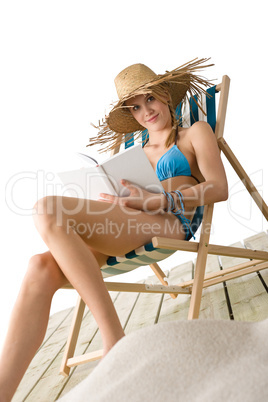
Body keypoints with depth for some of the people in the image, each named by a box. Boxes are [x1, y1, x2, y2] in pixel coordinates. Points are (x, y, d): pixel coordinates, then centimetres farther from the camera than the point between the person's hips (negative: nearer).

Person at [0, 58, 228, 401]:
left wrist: (154, 201, -12)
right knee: (41, 267, -22)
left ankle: (114, 338, -25)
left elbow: (219, 189, 1)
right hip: (128, 233, 6)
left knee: (48, 211, -26)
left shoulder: (196, 133, 17)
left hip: (171, 225, -5)